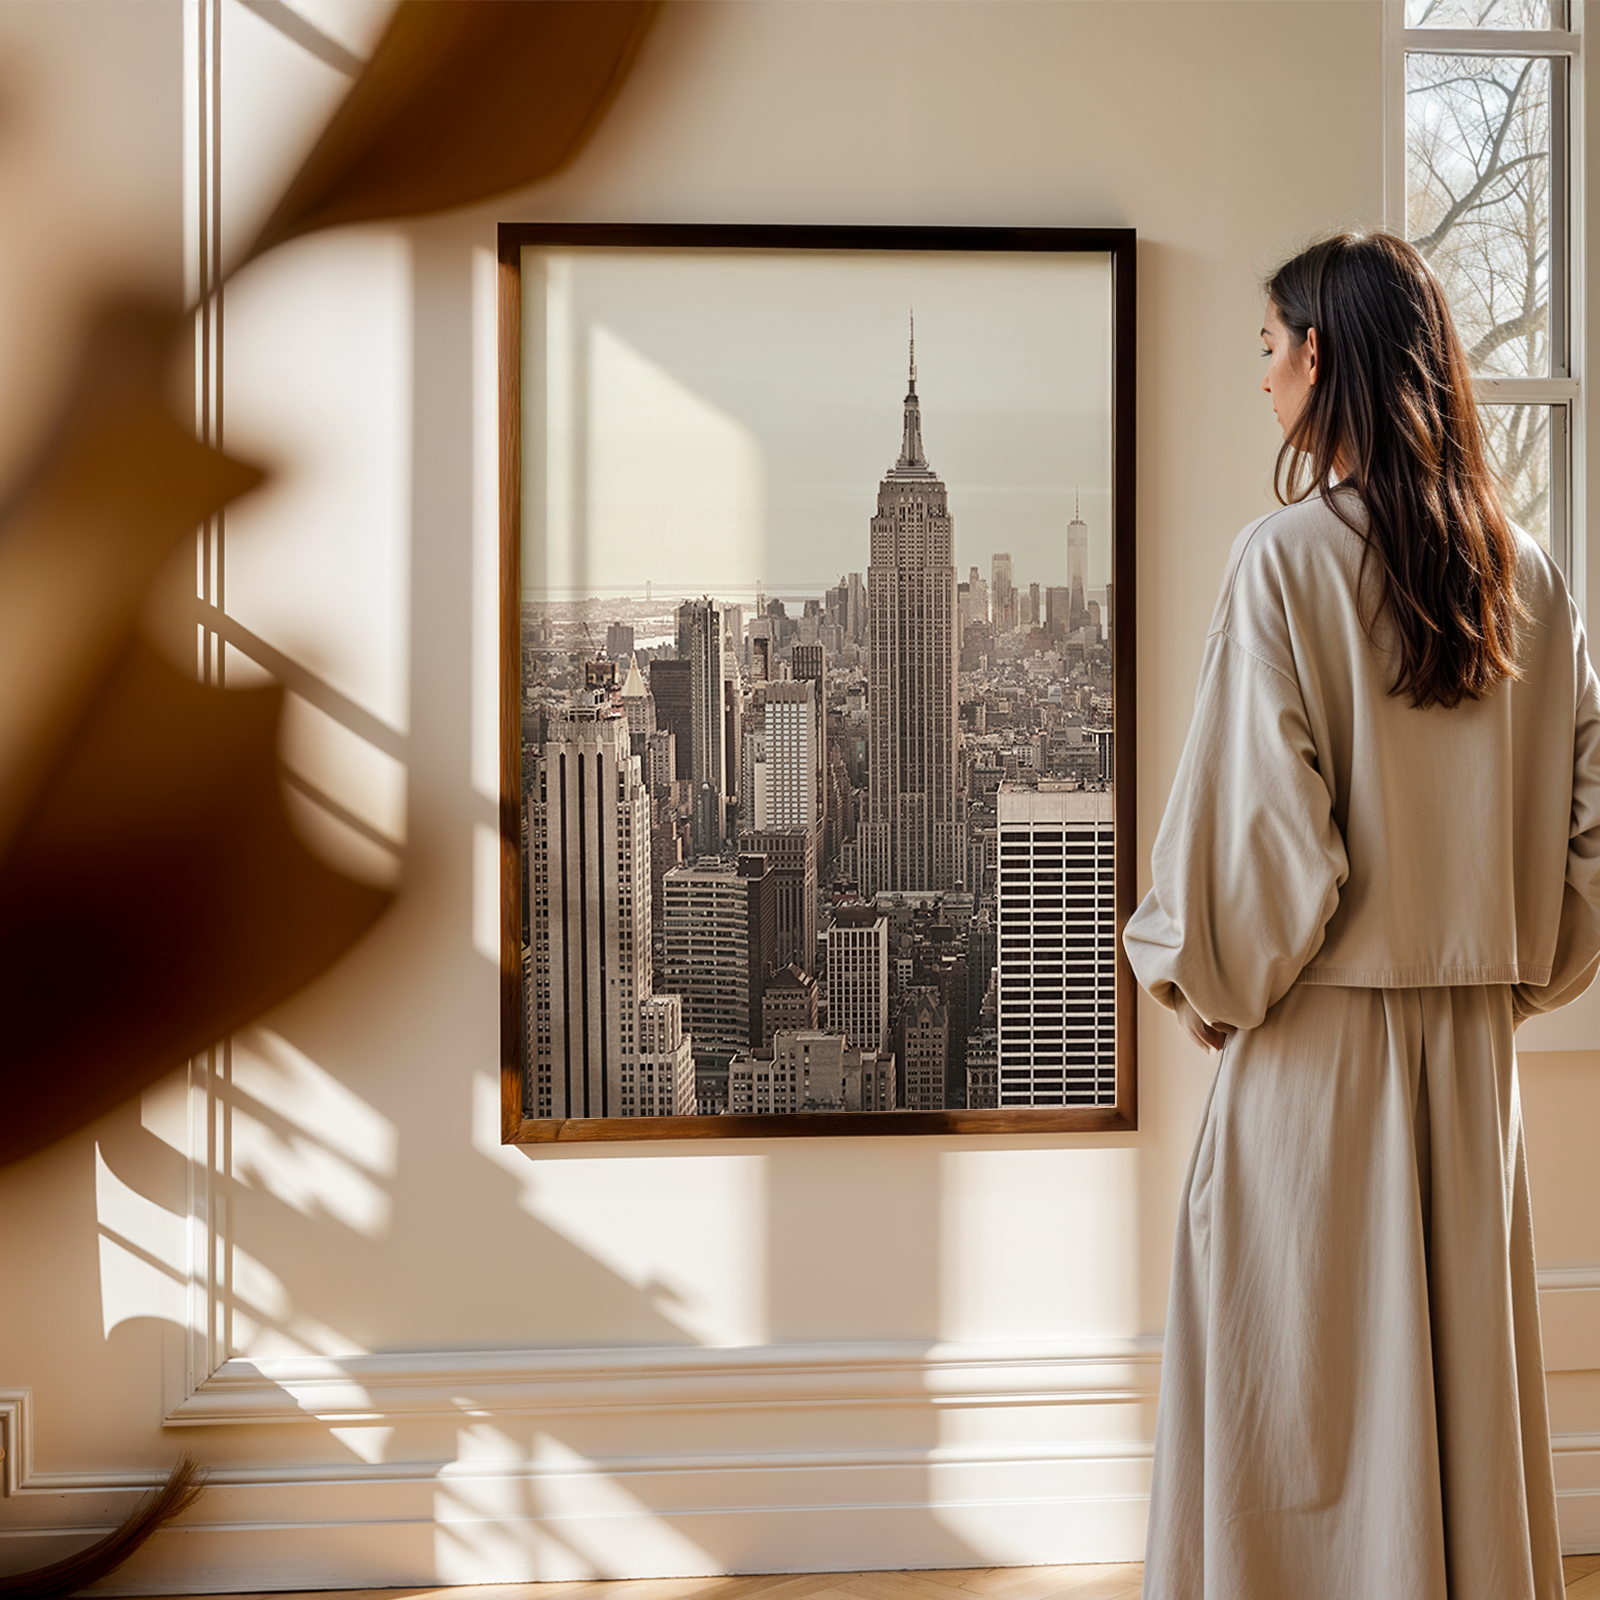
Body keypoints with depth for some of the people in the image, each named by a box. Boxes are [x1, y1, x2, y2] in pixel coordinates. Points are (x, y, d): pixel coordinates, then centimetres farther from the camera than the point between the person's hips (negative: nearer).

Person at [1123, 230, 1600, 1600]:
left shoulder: (1289, 555, -13)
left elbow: (1254, 816, -17)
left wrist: (1202, 976, -2)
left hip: (1321, 1032, -6)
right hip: (1472, 1036, 6)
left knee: (1304, 1381, 5)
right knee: (1465, 1363, 16)